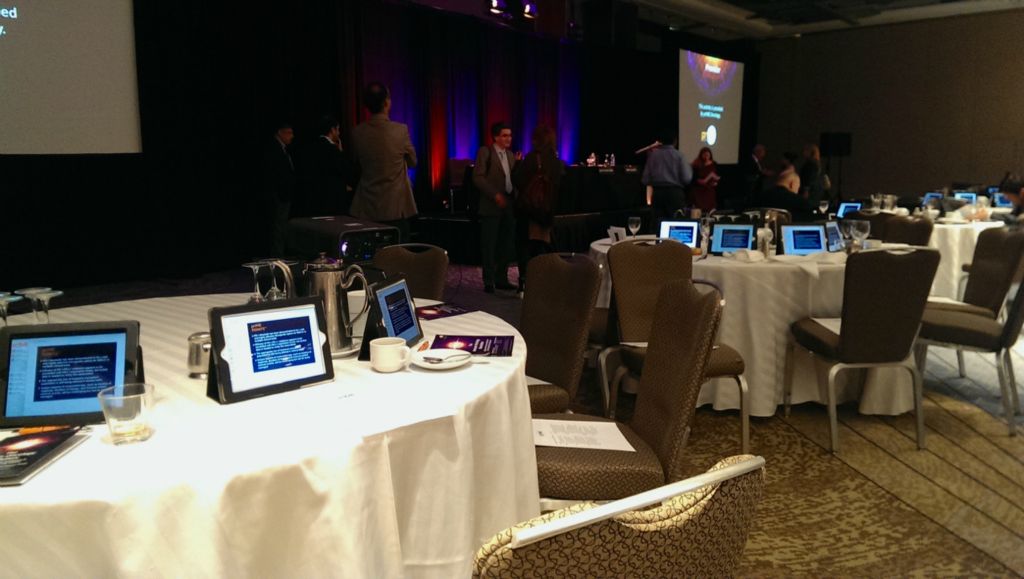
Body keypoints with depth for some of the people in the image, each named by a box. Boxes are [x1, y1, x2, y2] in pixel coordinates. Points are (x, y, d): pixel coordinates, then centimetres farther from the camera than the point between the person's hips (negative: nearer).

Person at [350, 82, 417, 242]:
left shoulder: (357, 132, -3)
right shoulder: (401, 130, -10)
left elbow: (358, 167, 11)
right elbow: (412, 162, 5)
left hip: (367, 209, 3)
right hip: (396, 207, -2)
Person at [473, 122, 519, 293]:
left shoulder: (511, 155, 16)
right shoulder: (485, 152, -4)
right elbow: (478, 177, -12)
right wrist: (495, 195, -18)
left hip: (509, 205, 6)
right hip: (491, 205, -6)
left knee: (507, 245, 9)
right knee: (489, 245, -1)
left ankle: (501, 279, 19)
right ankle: (489, 282, 6)